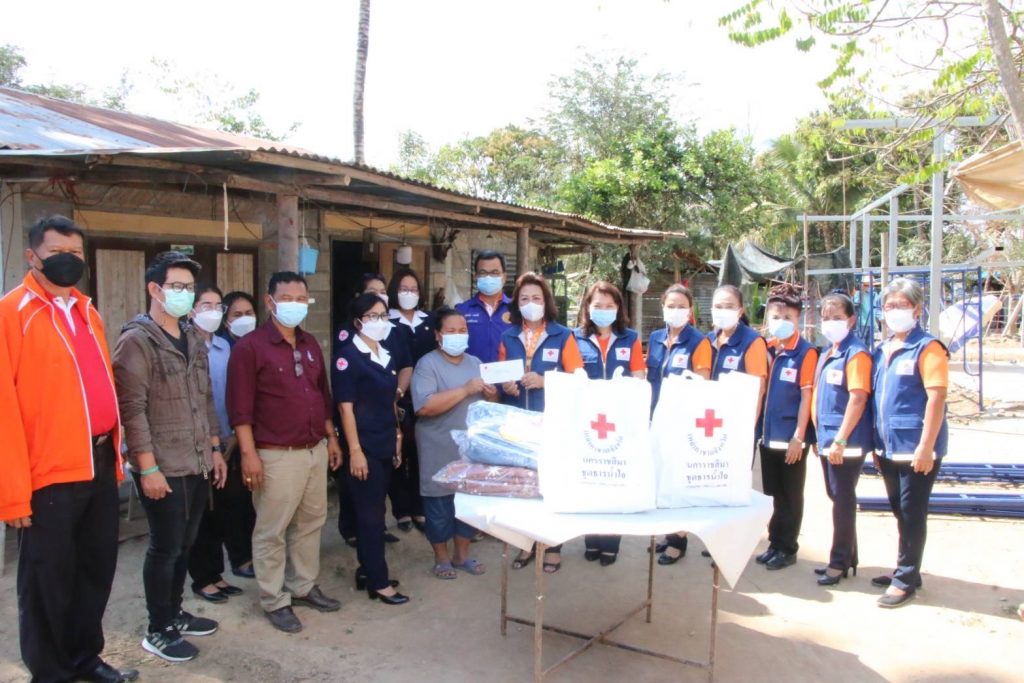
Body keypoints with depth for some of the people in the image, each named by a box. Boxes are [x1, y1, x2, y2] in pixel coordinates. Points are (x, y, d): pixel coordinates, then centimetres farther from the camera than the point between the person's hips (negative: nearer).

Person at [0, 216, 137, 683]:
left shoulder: (87, 311, 13)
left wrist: (114, 453, 13)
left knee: (96, 569, 17)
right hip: (48, 473, -7)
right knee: (48, 581, 9)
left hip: (99, 464, 7)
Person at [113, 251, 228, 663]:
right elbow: (132, 408, -16)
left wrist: (215, 449, 15)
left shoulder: (193, 340, 12)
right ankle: (158, 631, 19)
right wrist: (148, 466, -19)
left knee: (185, 544, 16)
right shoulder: (136, 341, -12)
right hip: (163, 468, -7)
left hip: (197, 464, 7)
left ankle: (174, 613, 33)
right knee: (165, 548, 3)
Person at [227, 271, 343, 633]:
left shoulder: (311, 344, 12)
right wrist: (249, 453, -18)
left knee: (310, 522, 16)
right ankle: (274, 601, 17)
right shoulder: (249, 346, -10)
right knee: (272, 531, 3)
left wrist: (331, 437, 16)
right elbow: (240, 406, -14)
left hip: (315, 450, 7)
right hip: (277, 455, -7)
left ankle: (304, 586, 31)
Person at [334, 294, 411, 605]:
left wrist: (397, 438, 15)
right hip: (365, 446, -7)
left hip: (386, 445, 7)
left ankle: (367, 570, 26)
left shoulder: (388, 357, 11)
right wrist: (355, 450, -19)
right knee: (371, 513, 0)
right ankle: (378, 581, 9)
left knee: (376, 510, 14)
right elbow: (345, 407, -15)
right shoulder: (348, 357, -11)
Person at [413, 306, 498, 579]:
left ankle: (462, 555, 30)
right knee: (440, 504, 6)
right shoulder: (427, 364, -11)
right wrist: (465, 390, -24)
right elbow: (424, 407, -24)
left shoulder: (475, 362, 10)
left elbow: (489, 404, 16)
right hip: (439, 452, -6)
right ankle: (441, 558, 23)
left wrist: (491, 395, -9)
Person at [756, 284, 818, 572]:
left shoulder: (806, 352, -10)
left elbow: (807, 396, -12)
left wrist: (799, 436, -14)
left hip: (791, 437, -6)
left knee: (791, 495, 7)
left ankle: (787, 548, 18)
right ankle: (775, 543, 27)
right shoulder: (766, 349, 7)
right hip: (768, 434, 6)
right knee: (774, 493, 15)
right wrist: (756, 427, 9)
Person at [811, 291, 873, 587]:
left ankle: (839, 562, 11)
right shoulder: (827, 354, 12)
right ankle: (847, 557, 27)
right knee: (838, 498, 15)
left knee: (843, 500, 0)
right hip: (827, 440, 9)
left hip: (846, 443, -8)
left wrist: (840, 440, -22)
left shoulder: (856, 353, -13)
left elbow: (858, 399, -20)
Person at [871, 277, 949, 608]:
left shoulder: (927, 348, -11)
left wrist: (926, 447, -21)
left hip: (916, 448, -7)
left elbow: (936, 398, -17)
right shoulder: (882, 350, 11)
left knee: (912, 513, 1)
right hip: (889, 447, 7)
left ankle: (906, 579, 12)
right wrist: (876, 443, 15)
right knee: (900, 512, 17)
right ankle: (905, 569, 30)